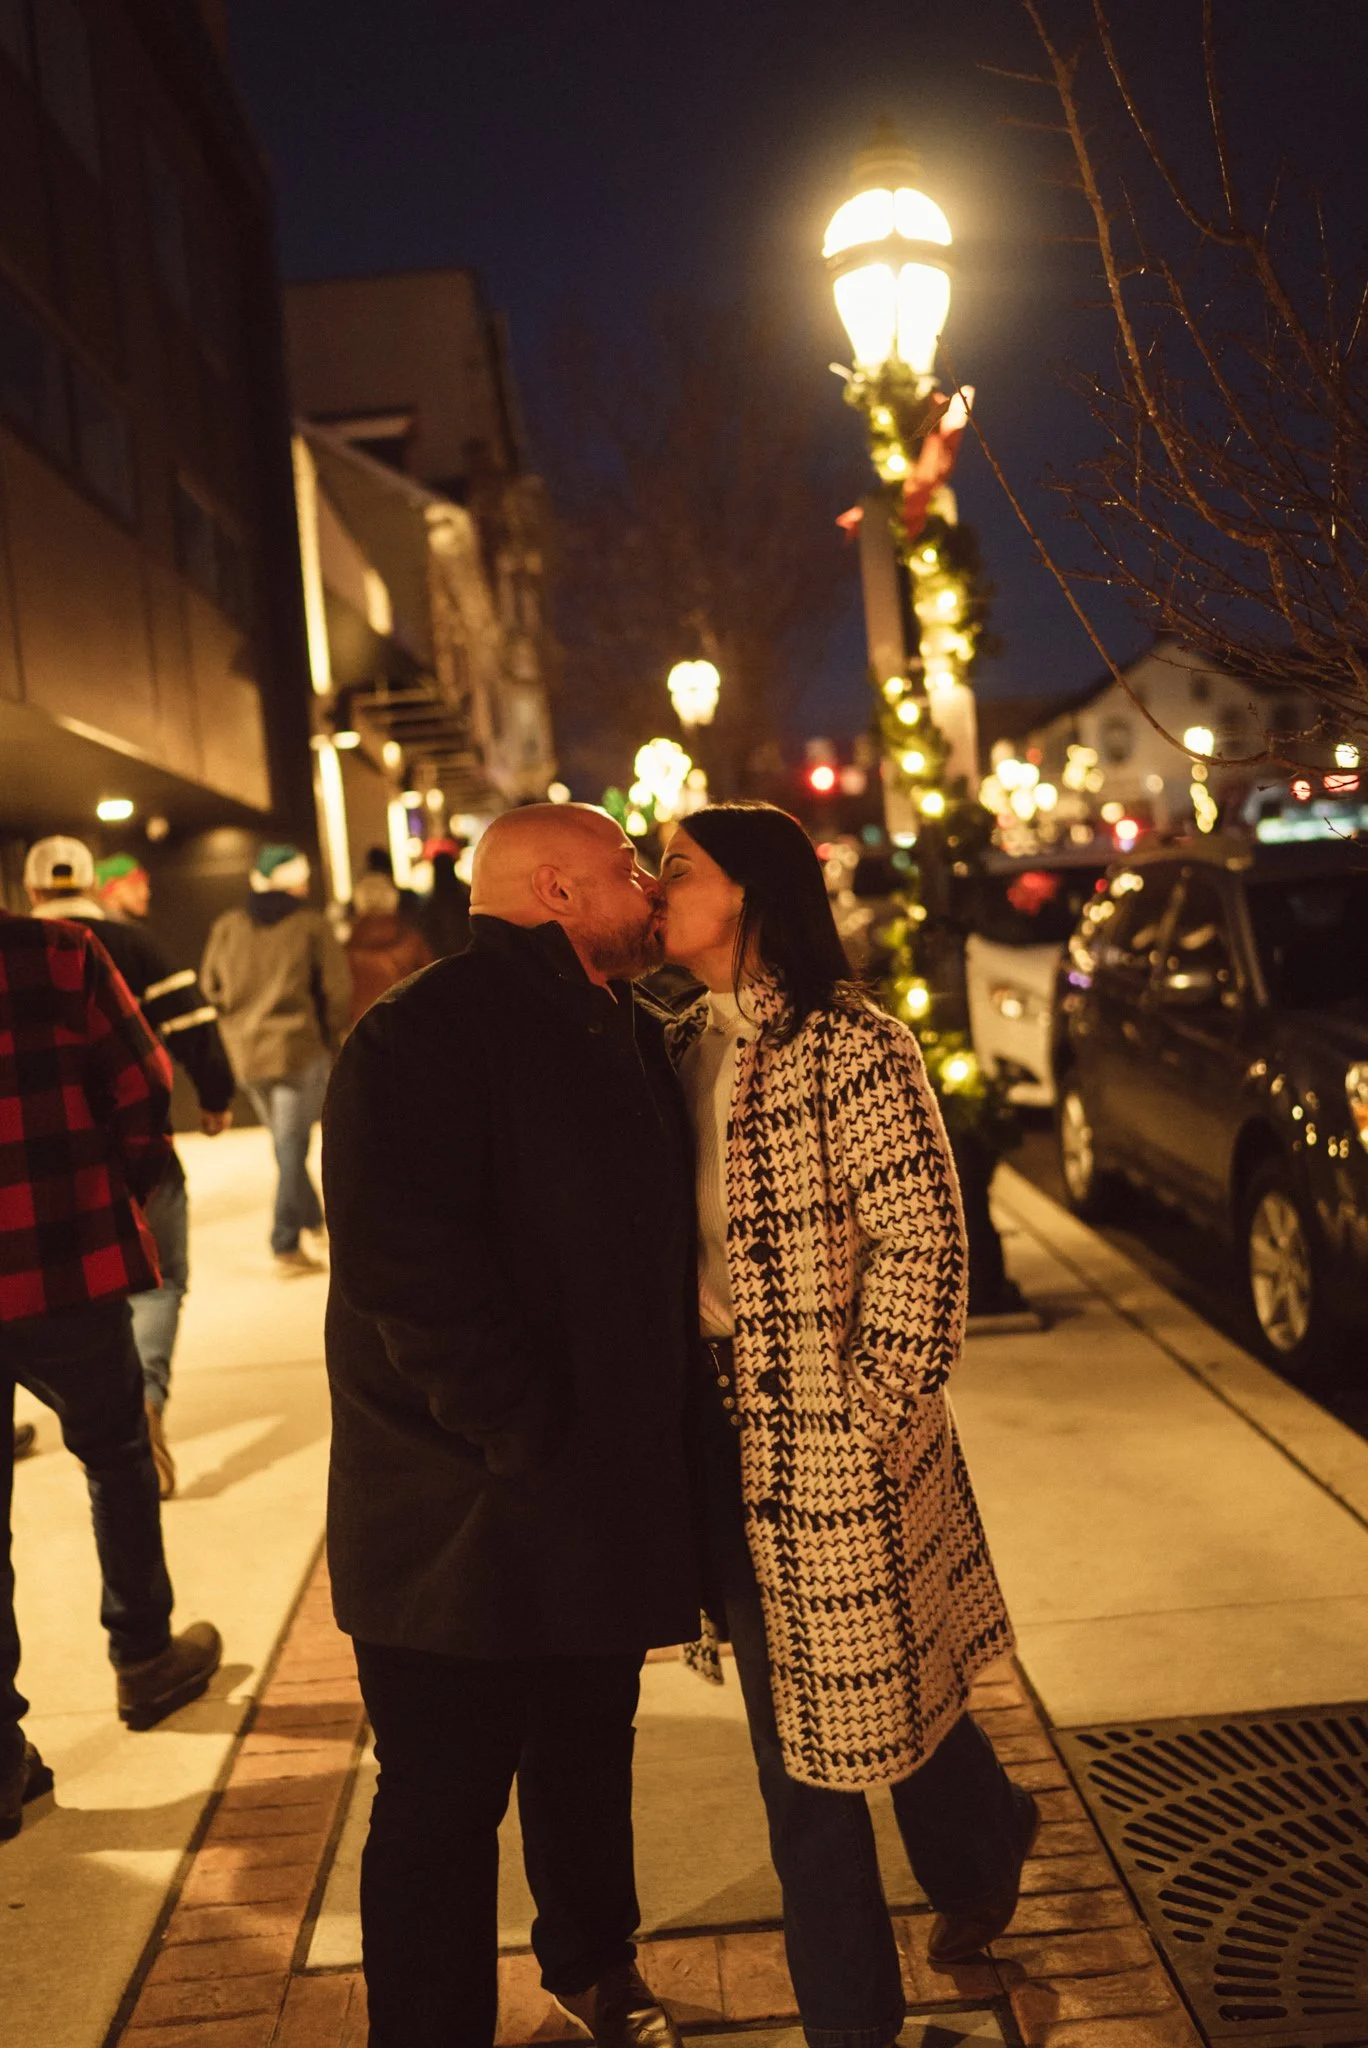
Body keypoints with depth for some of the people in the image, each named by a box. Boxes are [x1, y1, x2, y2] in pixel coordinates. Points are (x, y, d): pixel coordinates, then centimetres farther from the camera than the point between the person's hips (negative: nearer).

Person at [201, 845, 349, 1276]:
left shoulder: (227, 926, 5)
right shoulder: (312, 926, -7)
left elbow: (211, 986, 8)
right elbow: (338, 989, -7)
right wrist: (330, 1034, 8)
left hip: (247, 1054, 5)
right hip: (301, 1049, -4)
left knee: (285, 1143, 20)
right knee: (293, 1144, -1)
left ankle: (313, 1220, 32)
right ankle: (286, 1245, -3)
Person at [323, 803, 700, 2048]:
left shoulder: (633, 1039, 9)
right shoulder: (423, 1039, -18)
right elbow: (413, 1277, -25)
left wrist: (667, 1439, 7)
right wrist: (536, 1451, -22)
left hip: (609, 1500, 8)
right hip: (467, 1518, -8)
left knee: (589, 1754, 25)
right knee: (444, 1801, 7)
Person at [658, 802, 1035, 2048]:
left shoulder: (851, 1047, -16)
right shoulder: (687, 1048, 5)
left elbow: (923, 1246, -17)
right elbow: (687, 1241, 9)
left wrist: (874, 1411, -14)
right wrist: (693, 1408, 4)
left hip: (836, 1445, -6)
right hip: (733, 1432, 6)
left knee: (876, 1695, 14)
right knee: (794, 1743, 16)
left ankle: (981, 1847, 48)